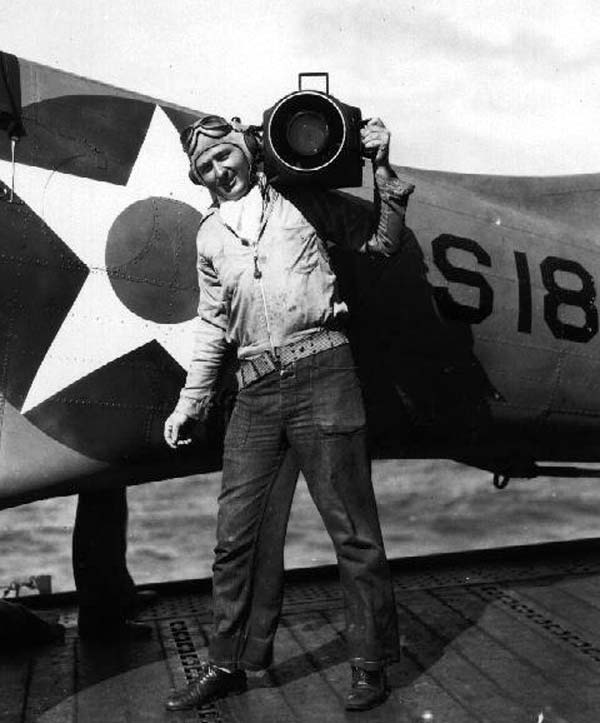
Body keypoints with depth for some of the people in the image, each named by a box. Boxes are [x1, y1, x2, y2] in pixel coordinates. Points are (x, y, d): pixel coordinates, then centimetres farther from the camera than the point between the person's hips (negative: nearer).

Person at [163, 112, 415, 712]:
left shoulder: (301, 201, 8)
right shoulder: (209, 236, 17)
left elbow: (385, 241, 10)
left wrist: (382, 172, -3)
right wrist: (191, 402, 19)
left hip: (320, 374, -3)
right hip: (255, 390, 4)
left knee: (352, 528, 2)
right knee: (236, 533, 7)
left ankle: (370, 663, 18)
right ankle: (228, 664, 24)